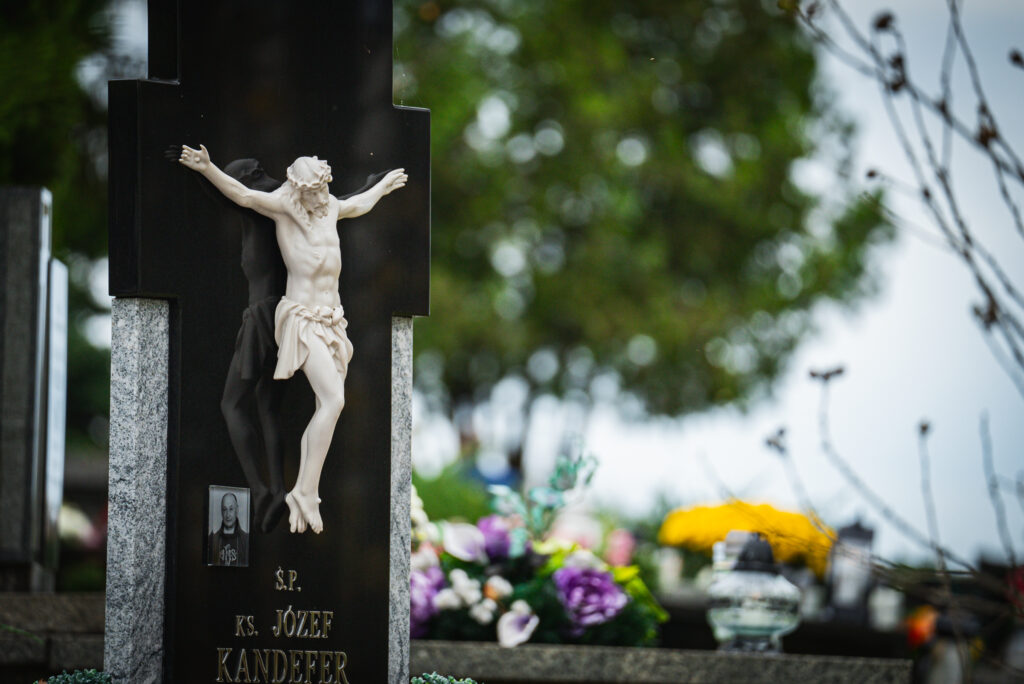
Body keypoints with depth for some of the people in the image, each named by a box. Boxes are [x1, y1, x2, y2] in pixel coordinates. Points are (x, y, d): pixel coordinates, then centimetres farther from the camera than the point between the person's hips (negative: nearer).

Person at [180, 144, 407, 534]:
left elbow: (359, 205, 35)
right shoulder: (284, 209, -6)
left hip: (332, 321, 8)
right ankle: (306, 492, -21)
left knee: (328, 407, 1)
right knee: (333, 399, -22)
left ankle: (302, 498, 3)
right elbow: (242, 195, -18)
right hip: (302, 319, -8)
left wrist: (384, 186, 49)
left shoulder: (330, 210, 13)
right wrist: (207, 169, -32)